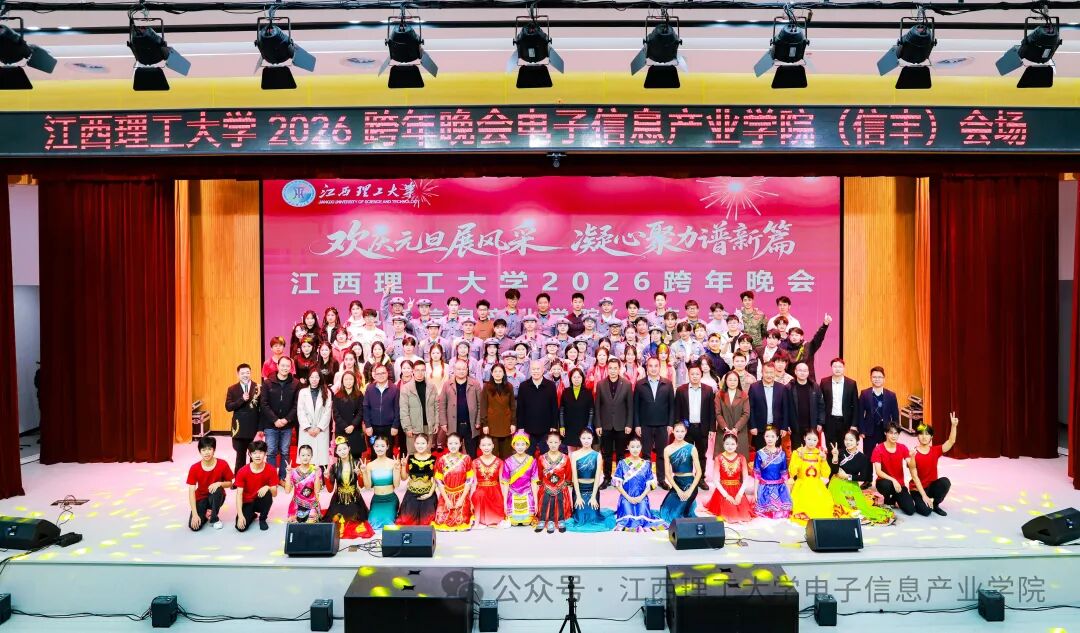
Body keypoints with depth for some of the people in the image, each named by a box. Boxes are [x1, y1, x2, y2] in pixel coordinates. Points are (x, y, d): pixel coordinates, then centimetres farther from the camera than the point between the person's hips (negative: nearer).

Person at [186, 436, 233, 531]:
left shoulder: (222, 465, -17)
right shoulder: (194, 468, -16)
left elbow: (230, 483, -4)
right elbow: (191, 492, -18)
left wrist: (219, 483, -28)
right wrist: (195, 514, -25)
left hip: (216, 498, 0)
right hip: (201, 498, 0)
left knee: (217, 489, -36)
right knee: (194, 526, -23)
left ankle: (214, 518, -12)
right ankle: (206, 513, 13)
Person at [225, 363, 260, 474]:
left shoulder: (258, 388, -3)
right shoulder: (232, 389, 2)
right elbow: (228, 407, -7)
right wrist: (242, 400, -21)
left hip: (255, 427, -1)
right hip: (240, 428, 1)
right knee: (240, 456, 10)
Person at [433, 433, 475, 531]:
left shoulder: (466, 459, -2)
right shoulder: (441, 460, 0)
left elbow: (469, 480, -4)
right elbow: (439, 482, -1)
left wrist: (462, 498, -11)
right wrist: (446, 499, -9)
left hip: (462, 496, -1)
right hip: (446, 496, 1)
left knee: (461, 523, -12)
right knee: (442, 522, -11)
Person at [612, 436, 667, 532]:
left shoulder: (646, 464, 6)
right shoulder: (622, 463, 2)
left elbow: (650, 484, 3)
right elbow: (617, 483, -2)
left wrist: (641, 497, -11)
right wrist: (628, 497, -11)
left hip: (642, 499, 1)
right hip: (626, 498, -1)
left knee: (642, 519, -20)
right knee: (628, 520, -23)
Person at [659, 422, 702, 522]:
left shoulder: (691, 448, -8)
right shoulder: (668, 450, -2)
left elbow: (699, 472, -7)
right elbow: (668, 473, -3)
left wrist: (690, 491, -13)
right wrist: (678, 490, -11)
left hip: (689, 483, -3)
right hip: (676, 483, 3)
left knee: (677, 513, -6)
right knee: (666, 511, 3)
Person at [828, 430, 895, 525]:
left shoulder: (862, 458, 1)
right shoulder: (840, 453, -1)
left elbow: (863, 478, -1)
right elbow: (834, 470, -9)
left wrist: (847, 476, -7)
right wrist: (835, 456, -22)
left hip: (852, 485, 1)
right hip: (838, 483, -1)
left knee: (860, 502, -24)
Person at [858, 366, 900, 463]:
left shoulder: (891, 395, 1)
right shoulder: (864, 394, -2)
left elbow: (895, 416, 4)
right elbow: (860, 414, -1)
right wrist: (861, 431, -6)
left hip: (886, 432, 1)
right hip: (869, 432, -1)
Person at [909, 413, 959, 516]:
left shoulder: (935, 451, -3)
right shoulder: (914, 454, -15)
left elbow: (951, 442, -18)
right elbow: (915, 477, -16)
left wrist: (954, 425, -32)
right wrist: (924, 495, -21)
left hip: (932, 485, 4)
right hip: (918, 489, -4)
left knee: (945, 482, -28)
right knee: (926, 511, -27)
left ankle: (935, 505, -3)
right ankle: (919, 501, 11)